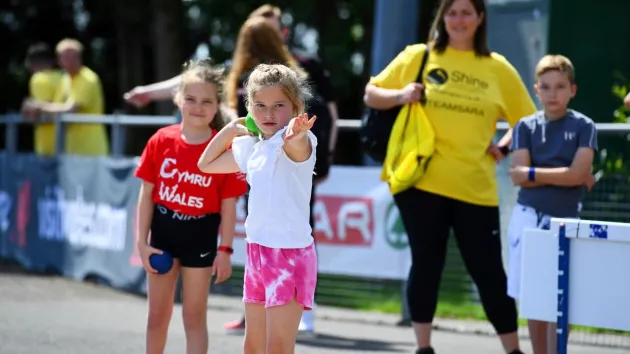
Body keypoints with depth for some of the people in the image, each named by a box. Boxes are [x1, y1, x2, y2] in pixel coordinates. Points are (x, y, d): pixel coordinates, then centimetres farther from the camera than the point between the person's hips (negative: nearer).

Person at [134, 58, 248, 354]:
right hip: (163, 232, 3)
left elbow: (228, 206, -6)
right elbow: (147, 194, -1)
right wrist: (142, 242, -4)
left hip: (200, 237, -3)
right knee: (158, 314, 15)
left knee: (194, 317, 6)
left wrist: (225, 250, -8)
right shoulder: (161, 141, -5)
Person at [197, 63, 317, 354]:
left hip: (289, 252, -8)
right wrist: (232, 129, 17)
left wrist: (297, 134, -62)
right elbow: (206, 164, 27)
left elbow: (298, 144, -40)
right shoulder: (250, 147, 12)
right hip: (257, 251, 8)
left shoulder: (294, 142, -13)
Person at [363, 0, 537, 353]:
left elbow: (528, 121, 13)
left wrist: (503, 147, -2)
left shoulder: (498, 68, 5)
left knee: (489, 271, 1)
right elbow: (371, 94, 10)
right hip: (421, 181, 0)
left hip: (476, 187, 0)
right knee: (426, 264, 3)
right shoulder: (417, 57, 5)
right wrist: (400, 95, -9)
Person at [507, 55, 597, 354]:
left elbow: (578, 174, -12)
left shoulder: (583, 127, 1)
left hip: (564, 220, -2)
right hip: (529, 217, 2)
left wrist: (534, 172, -7)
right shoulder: (526, 127, 7)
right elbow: (518, 175, -5)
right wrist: (562, 176, -9)